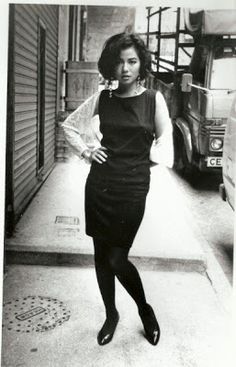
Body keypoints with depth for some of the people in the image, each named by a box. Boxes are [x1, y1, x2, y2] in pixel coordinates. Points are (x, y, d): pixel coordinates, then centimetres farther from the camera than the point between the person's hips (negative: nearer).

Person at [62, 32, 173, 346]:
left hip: (132, 189, -3)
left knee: (117, 258, -3)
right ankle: (111, 314, 33)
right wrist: (84, 151, 4)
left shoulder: (154, 99, -2)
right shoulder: (102, 99, 4)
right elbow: (69, 125, 16)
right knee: (101, 254, 11)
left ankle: (145, 309, 26)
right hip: (98, 185, 3)